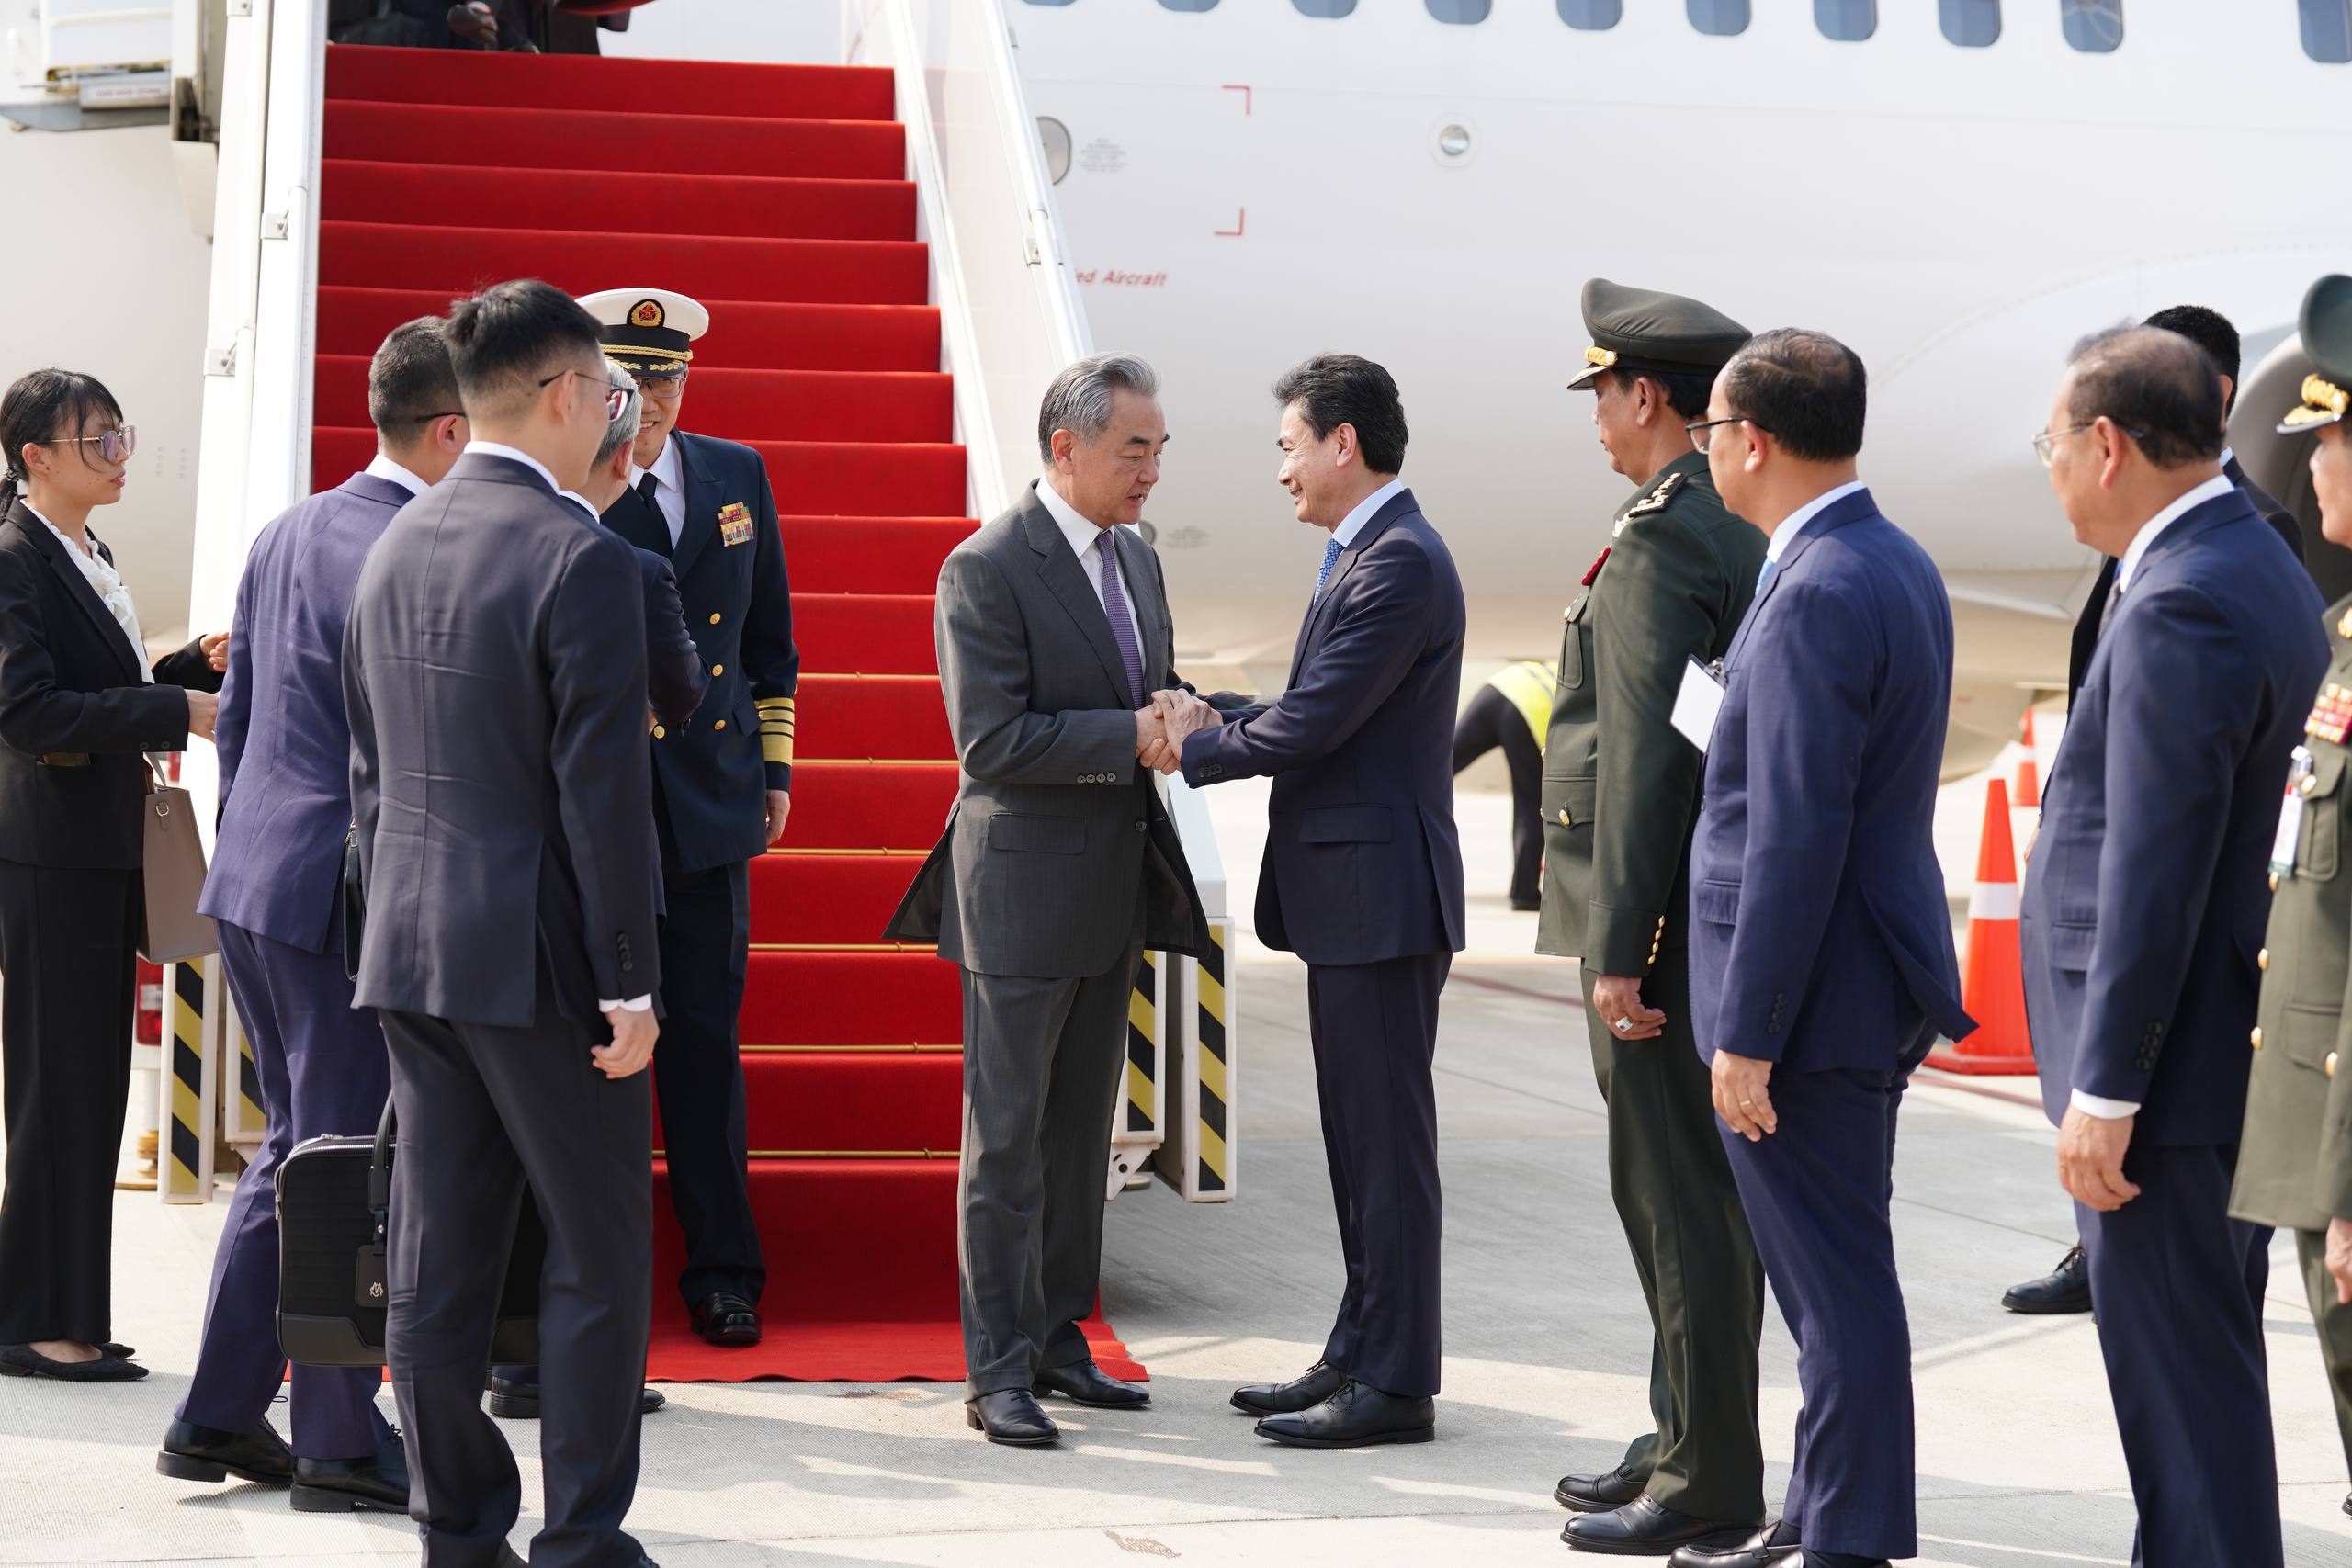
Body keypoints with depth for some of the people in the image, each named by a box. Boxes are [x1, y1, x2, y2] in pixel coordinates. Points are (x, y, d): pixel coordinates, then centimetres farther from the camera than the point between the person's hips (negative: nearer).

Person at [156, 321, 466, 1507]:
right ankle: (339, 1444, 10)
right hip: (343, 898, -9)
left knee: (294, 1147, 18)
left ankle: (218, 1419, 22)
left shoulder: (289, 533, 11)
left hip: (251, 885, 9)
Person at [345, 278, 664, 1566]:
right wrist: (631, 981, -12)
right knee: (598, 1250, 3)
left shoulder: (393, 547, 9)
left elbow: (370, 771, 14)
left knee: (437, 1255, 9)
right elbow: (602, 788, -17)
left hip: (409, 948, 7)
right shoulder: (582, 559, -14)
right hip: (537, 957, -7)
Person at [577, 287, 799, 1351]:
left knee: (705, 1040, 8)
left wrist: (775, 766, 15)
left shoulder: (736, 476, 10)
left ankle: (723, 1268, 16)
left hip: (709, 802, 4)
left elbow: (768, 636, 17)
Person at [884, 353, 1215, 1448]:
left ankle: (1056, 1338, 23)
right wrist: (1133, 736, -22)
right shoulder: (986, 570, -14)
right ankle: (999, 1370, 4)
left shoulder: (1136, 560, 12)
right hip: (1023, 890, -8)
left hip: (1114, 891, 8)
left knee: (1082, 1130, 14)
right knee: (1008, 1140, -1)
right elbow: (992, 741, -21)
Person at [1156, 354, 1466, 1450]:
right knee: (1359, 1137, 15)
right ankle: (1360, 1357, 23)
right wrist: (1214, 717, 5)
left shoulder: (1400, 562, -16)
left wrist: (1197, 747, -7)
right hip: (1349, 896, 10)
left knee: (1387, 1139, -5)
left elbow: (1314, 723, -21)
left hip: (1380, 892, -10)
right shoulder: (1365, 556, 18)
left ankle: (1395, 1382, 0)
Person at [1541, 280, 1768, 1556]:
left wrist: (1619, 949, -20)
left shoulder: (1660, 539, -16)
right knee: (1691, 1188, 17)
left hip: (1665, 919, -10)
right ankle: (1687, 1439, 26)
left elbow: (1647, 750, -21)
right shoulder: (1763, 529, 13)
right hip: (1738, 911, 10)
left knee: (1678, 1196, -4)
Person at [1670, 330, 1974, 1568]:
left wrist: (1747, 1034, -20)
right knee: (1830, 1273, 18)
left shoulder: (1816, 595, -20)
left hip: (1809, 995, -10)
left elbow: (1797, 835, -23)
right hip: (1872, 978, 10)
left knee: (1835, 1283, -3)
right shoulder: (1897, 564, 11)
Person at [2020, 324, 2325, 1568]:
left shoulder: (2181, 605, -20)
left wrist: (2102, 1094, -20)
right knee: (2202, 1361, 18)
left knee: (2181, 1381, -4)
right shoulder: (2260, 569, 12)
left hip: (2169, 1069, -10)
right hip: (2241, 1048, 10)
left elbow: (2155, 873, -23)